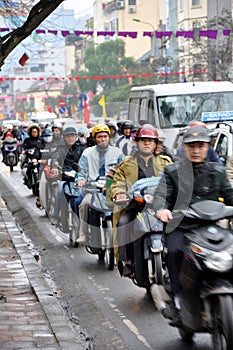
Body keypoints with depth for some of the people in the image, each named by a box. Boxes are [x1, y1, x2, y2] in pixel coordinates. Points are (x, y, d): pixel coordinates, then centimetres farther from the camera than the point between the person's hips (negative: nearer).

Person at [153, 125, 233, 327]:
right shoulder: (173, 171, 10)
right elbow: (161, 194, -2)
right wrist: (161, 209, -25)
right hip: (180, 227, -2)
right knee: (175, 252, -32)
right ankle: (179, 303, -26)